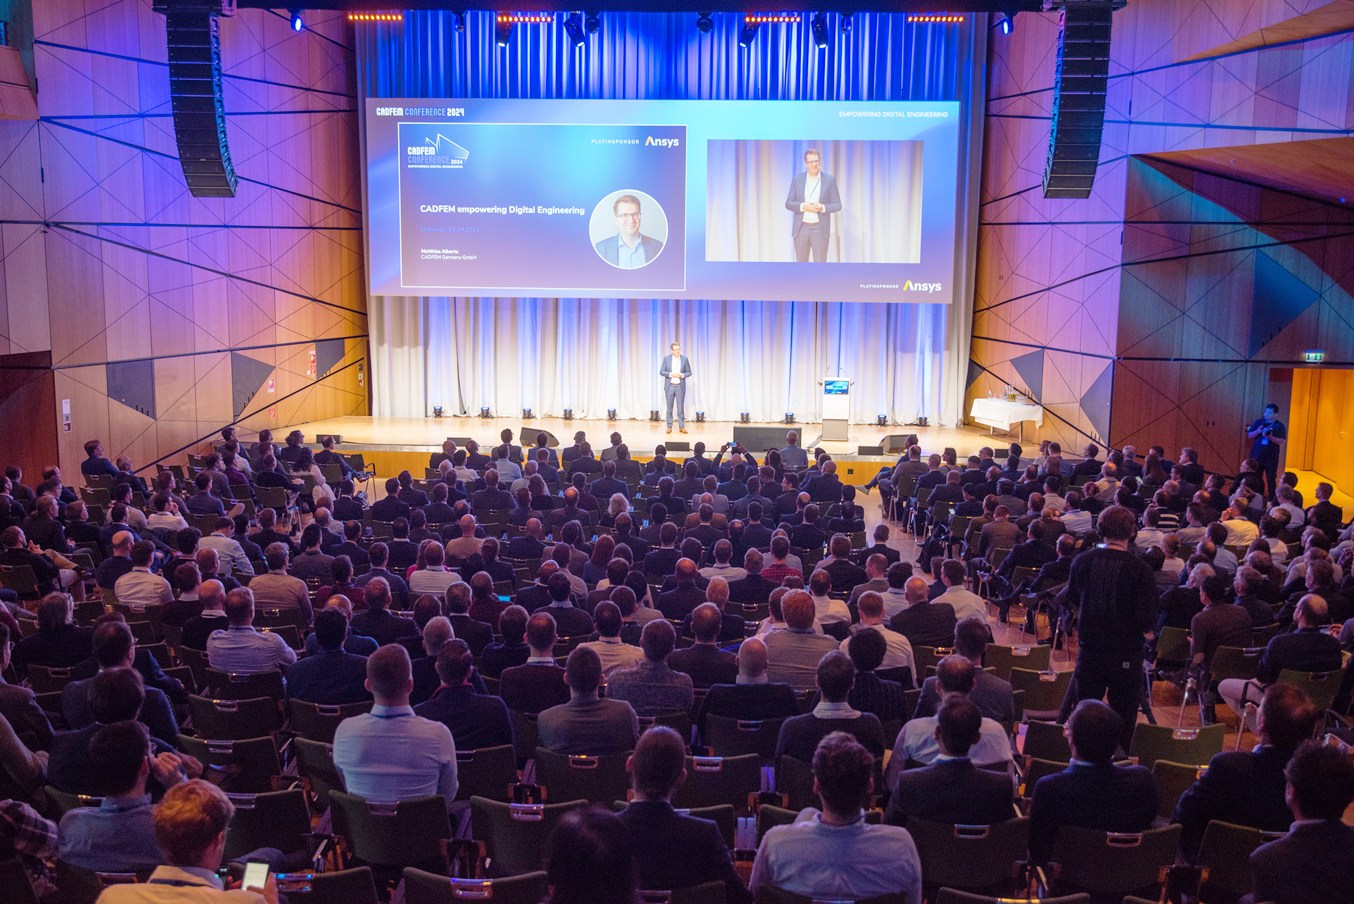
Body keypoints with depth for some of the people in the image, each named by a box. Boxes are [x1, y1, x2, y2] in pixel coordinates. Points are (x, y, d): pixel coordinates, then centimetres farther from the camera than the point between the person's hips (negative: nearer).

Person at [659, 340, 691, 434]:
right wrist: (671, 374, -17)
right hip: (669, 386, 0)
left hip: (680, 386, 0)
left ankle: (682, 426, 9)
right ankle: (669, 427, 12)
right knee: (669, 408, 6)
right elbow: (661, 372, -2)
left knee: (681, 407, 1)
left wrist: (682, 375, -15)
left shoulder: (685, 359, 1)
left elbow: (689, 372, 5)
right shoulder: (666, 358, -1)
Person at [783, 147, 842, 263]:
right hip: (801, 228, 2)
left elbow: (837, 205, 1)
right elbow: (788, 203, 3)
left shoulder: (829, 179, 0)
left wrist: (822, 208, -18)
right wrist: (803, 206, -17)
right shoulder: (797, 179, 4)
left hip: (820, 229, -2)